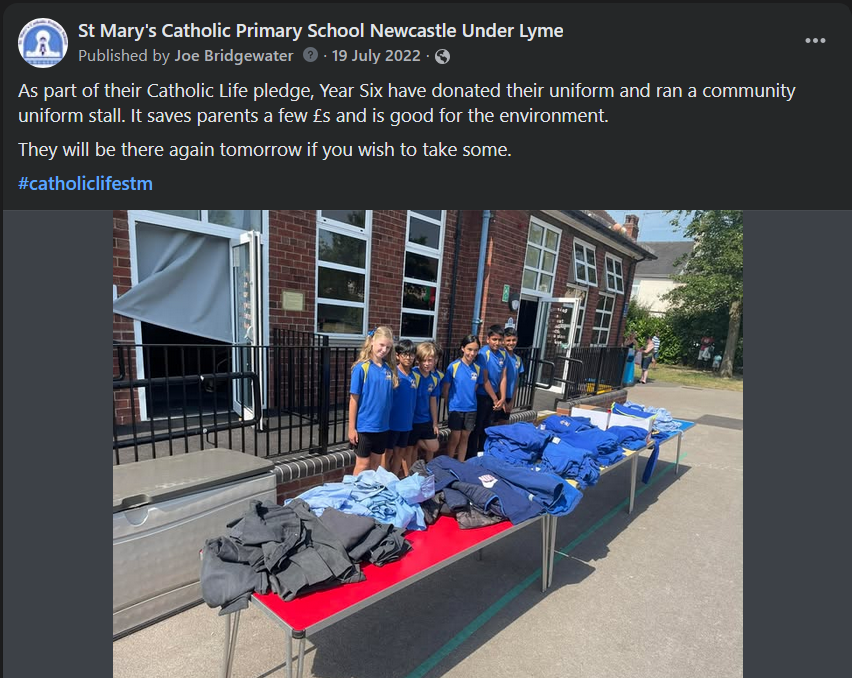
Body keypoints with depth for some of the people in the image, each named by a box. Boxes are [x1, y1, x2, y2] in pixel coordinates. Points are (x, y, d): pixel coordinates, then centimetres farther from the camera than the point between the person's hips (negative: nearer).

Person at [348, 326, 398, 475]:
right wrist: (351, 428, -10)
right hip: (364, 425, -5)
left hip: (382, 425, 5)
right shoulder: (361, 368, -14)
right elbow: (354, 399, -11)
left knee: (376, 464, 18)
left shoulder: (389, 368, 2)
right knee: (363, 465, 8)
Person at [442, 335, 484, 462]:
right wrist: (449, 406, -1)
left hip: (471, 409, 4)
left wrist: (470, 401, 6)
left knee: (465, 438, 15)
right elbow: (446, 390, -7)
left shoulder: (478, 368, -2)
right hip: (456, 408, -3)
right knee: (455, 439, 7)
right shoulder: (453, 366, -13)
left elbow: (475, 388, 8)